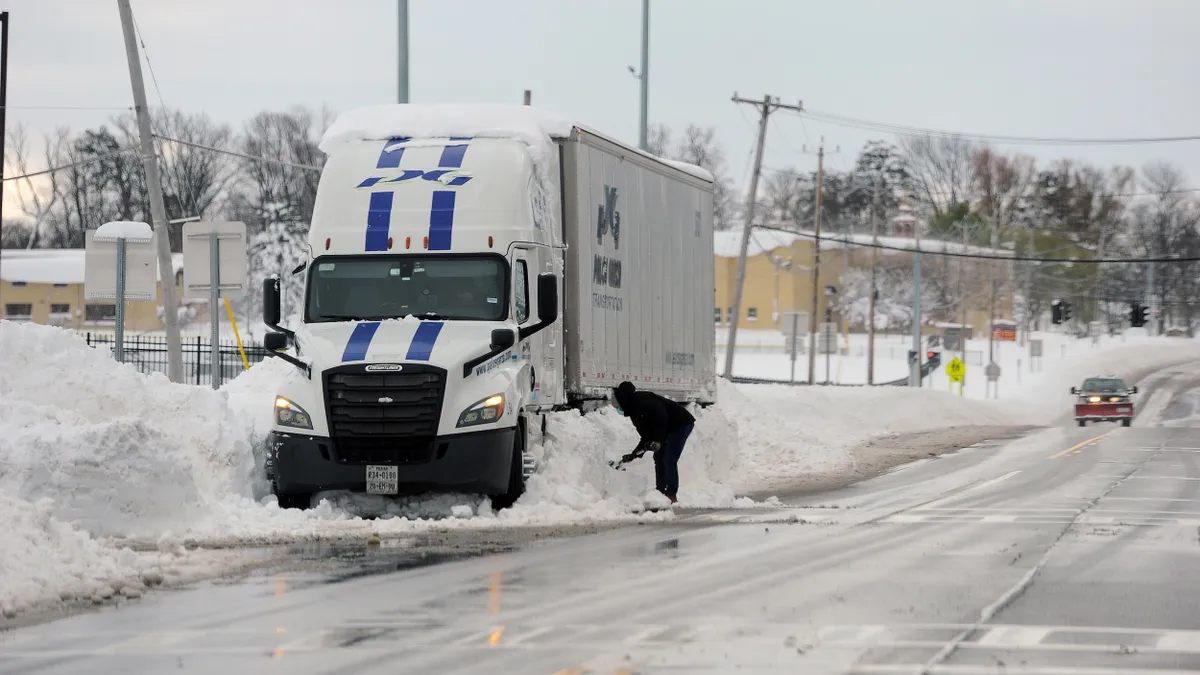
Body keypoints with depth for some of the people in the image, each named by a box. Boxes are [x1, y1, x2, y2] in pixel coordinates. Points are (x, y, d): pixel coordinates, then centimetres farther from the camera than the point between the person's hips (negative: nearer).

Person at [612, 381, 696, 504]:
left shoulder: (640, 400, -17)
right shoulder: (634, 412, 13)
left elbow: (661, 415, -27)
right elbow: (647, 437, 13)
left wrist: (657, 441, -30)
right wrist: (633, 455, 7)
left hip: (681, 423, -10)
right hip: (671, 428, 10)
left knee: (669, 460, -14)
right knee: (659, 458, 9)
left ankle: (671, 496, -13)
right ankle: (660, 492, 12)